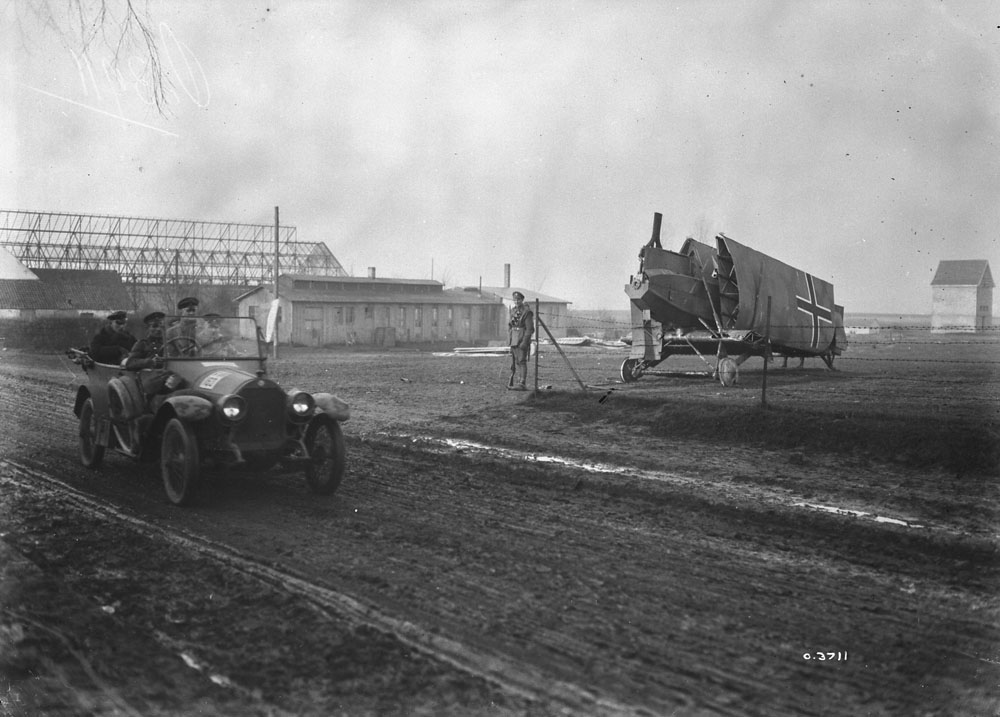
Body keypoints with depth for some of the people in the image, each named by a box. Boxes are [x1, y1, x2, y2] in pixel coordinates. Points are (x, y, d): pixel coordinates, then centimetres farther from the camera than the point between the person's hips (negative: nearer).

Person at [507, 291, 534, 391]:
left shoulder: (527, 312, -10)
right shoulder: (513, 310, 12)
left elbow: (530, 329, -14)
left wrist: (525, 341, -20)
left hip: (522, 341, -7)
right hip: (514, 341, 8)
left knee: (521, 362, -11)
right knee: (515, 362, 11)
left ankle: (522, 385, -13)